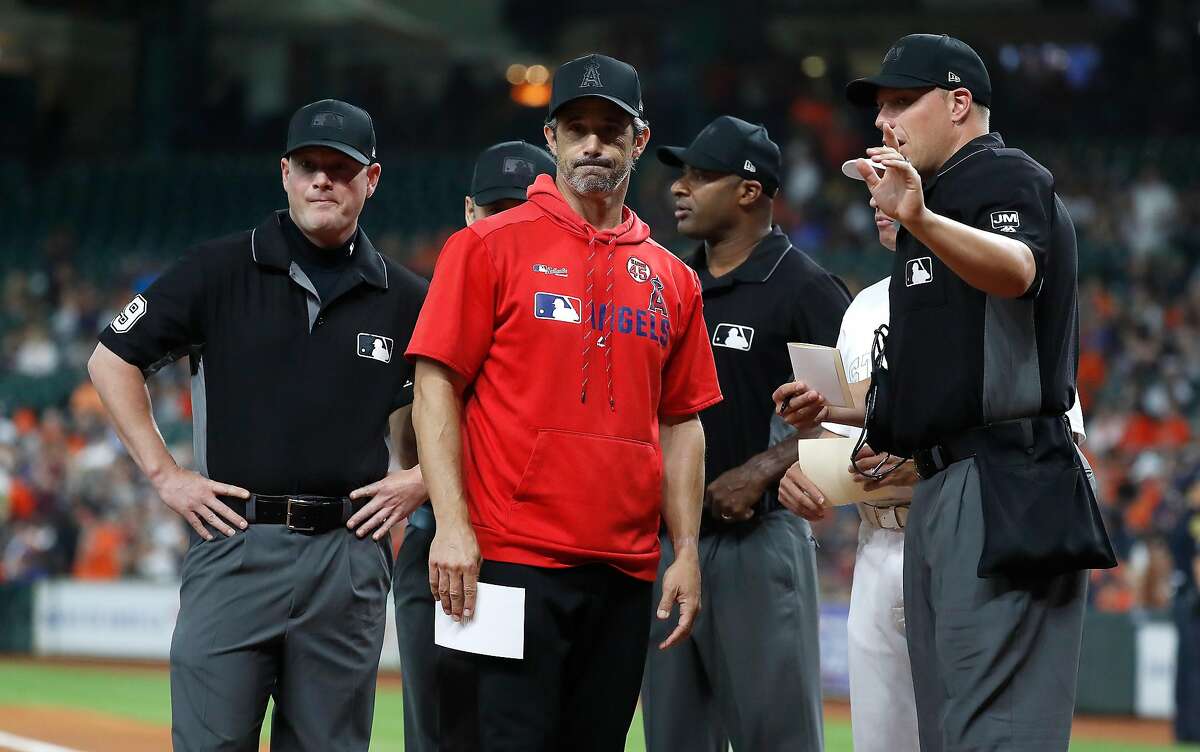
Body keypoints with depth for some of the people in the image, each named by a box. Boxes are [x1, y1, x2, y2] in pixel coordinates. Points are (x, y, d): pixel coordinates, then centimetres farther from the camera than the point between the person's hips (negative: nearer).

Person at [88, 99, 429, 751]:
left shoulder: (406, 300, 9)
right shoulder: (220, 271, 4)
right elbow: (111, 361, 6)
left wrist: (421, 477, 4)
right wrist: (164, 473, 0)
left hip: (349, 556, 2)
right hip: (235, 544, -2)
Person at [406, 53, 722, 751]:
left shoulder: (671, 278, 15)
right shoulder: (490, 246, 2)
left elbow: (681, 422, 18)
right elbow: (437, 385, -3)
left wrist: (687, 552, 9)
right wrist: (452, 526, -12)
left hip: (625, 575, 5)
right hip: (511, 561, -5)